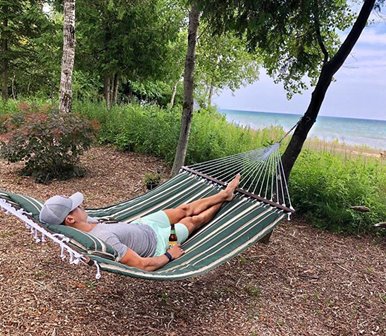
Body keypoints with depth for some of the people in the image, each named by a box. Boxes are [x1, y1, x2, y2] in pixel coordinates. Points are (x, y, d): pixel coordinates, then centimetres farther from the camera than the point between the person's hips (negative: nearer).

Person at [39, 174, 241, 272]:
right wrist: (170, 255, -23)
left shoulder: (85, 224, -17)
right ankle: (223, 199, 44)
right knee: (193, 220, 15)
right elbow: (144, 265, -39)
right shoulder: (103, 239, -43)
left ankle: (225, 193, 41)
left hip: (141, 225, 7)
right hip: (157, 242, -6)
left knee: (184, 209, 16)